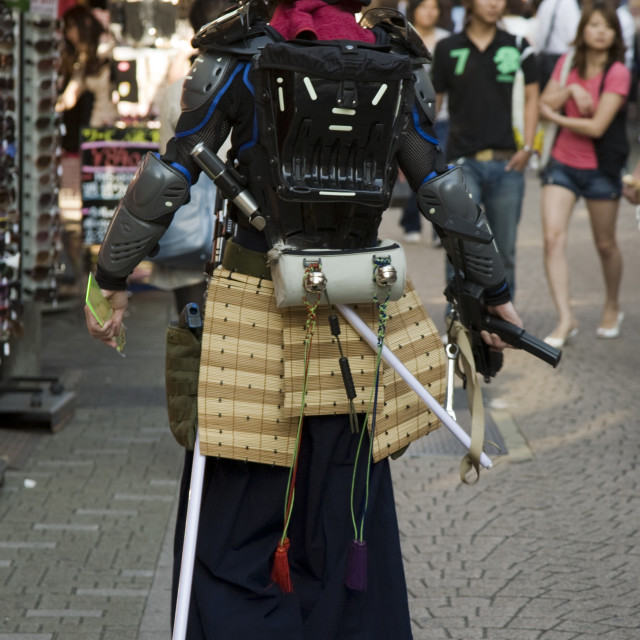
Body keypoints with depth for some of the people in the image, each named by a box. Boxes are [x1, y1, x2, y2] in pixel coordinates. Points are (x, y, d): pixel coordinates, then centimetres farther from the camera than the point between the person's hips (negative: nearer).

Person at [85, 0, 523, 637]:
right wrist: (494, 292, 14)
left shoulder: (238, 57, -5)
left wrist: (111, 278, 2)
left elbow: (169, 177, -6)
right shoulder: (395, 64, 2)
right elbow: (444, 191, 4)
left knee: (238, 513, 7)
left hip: (254, 307, -3)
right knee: (346, 511, 15)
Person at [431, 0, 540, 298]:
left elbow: (531, 97, 12)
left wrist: (527, 147, 2)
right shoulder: (448, 48, 4)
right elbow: (432, 102, 9)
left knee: (504, 249, 6)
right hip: (463, 162, -2)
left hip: (506, 162, 2)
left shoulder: (517, 47, 7)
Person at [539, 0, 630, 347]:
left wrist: (557, 117, -8)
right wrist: (571, 89, -18)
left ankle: (612, 308, 35)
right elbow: (544, 105, -3)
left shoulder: (618, 73, -12)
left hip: (599, 168, -3)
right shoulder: (567, 64, 4)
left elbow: (597, 126, -18)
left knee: (605, 244, 11)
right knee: (553, 236, -13)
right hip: (562, 162, 3)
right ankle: (565, 319, -11)